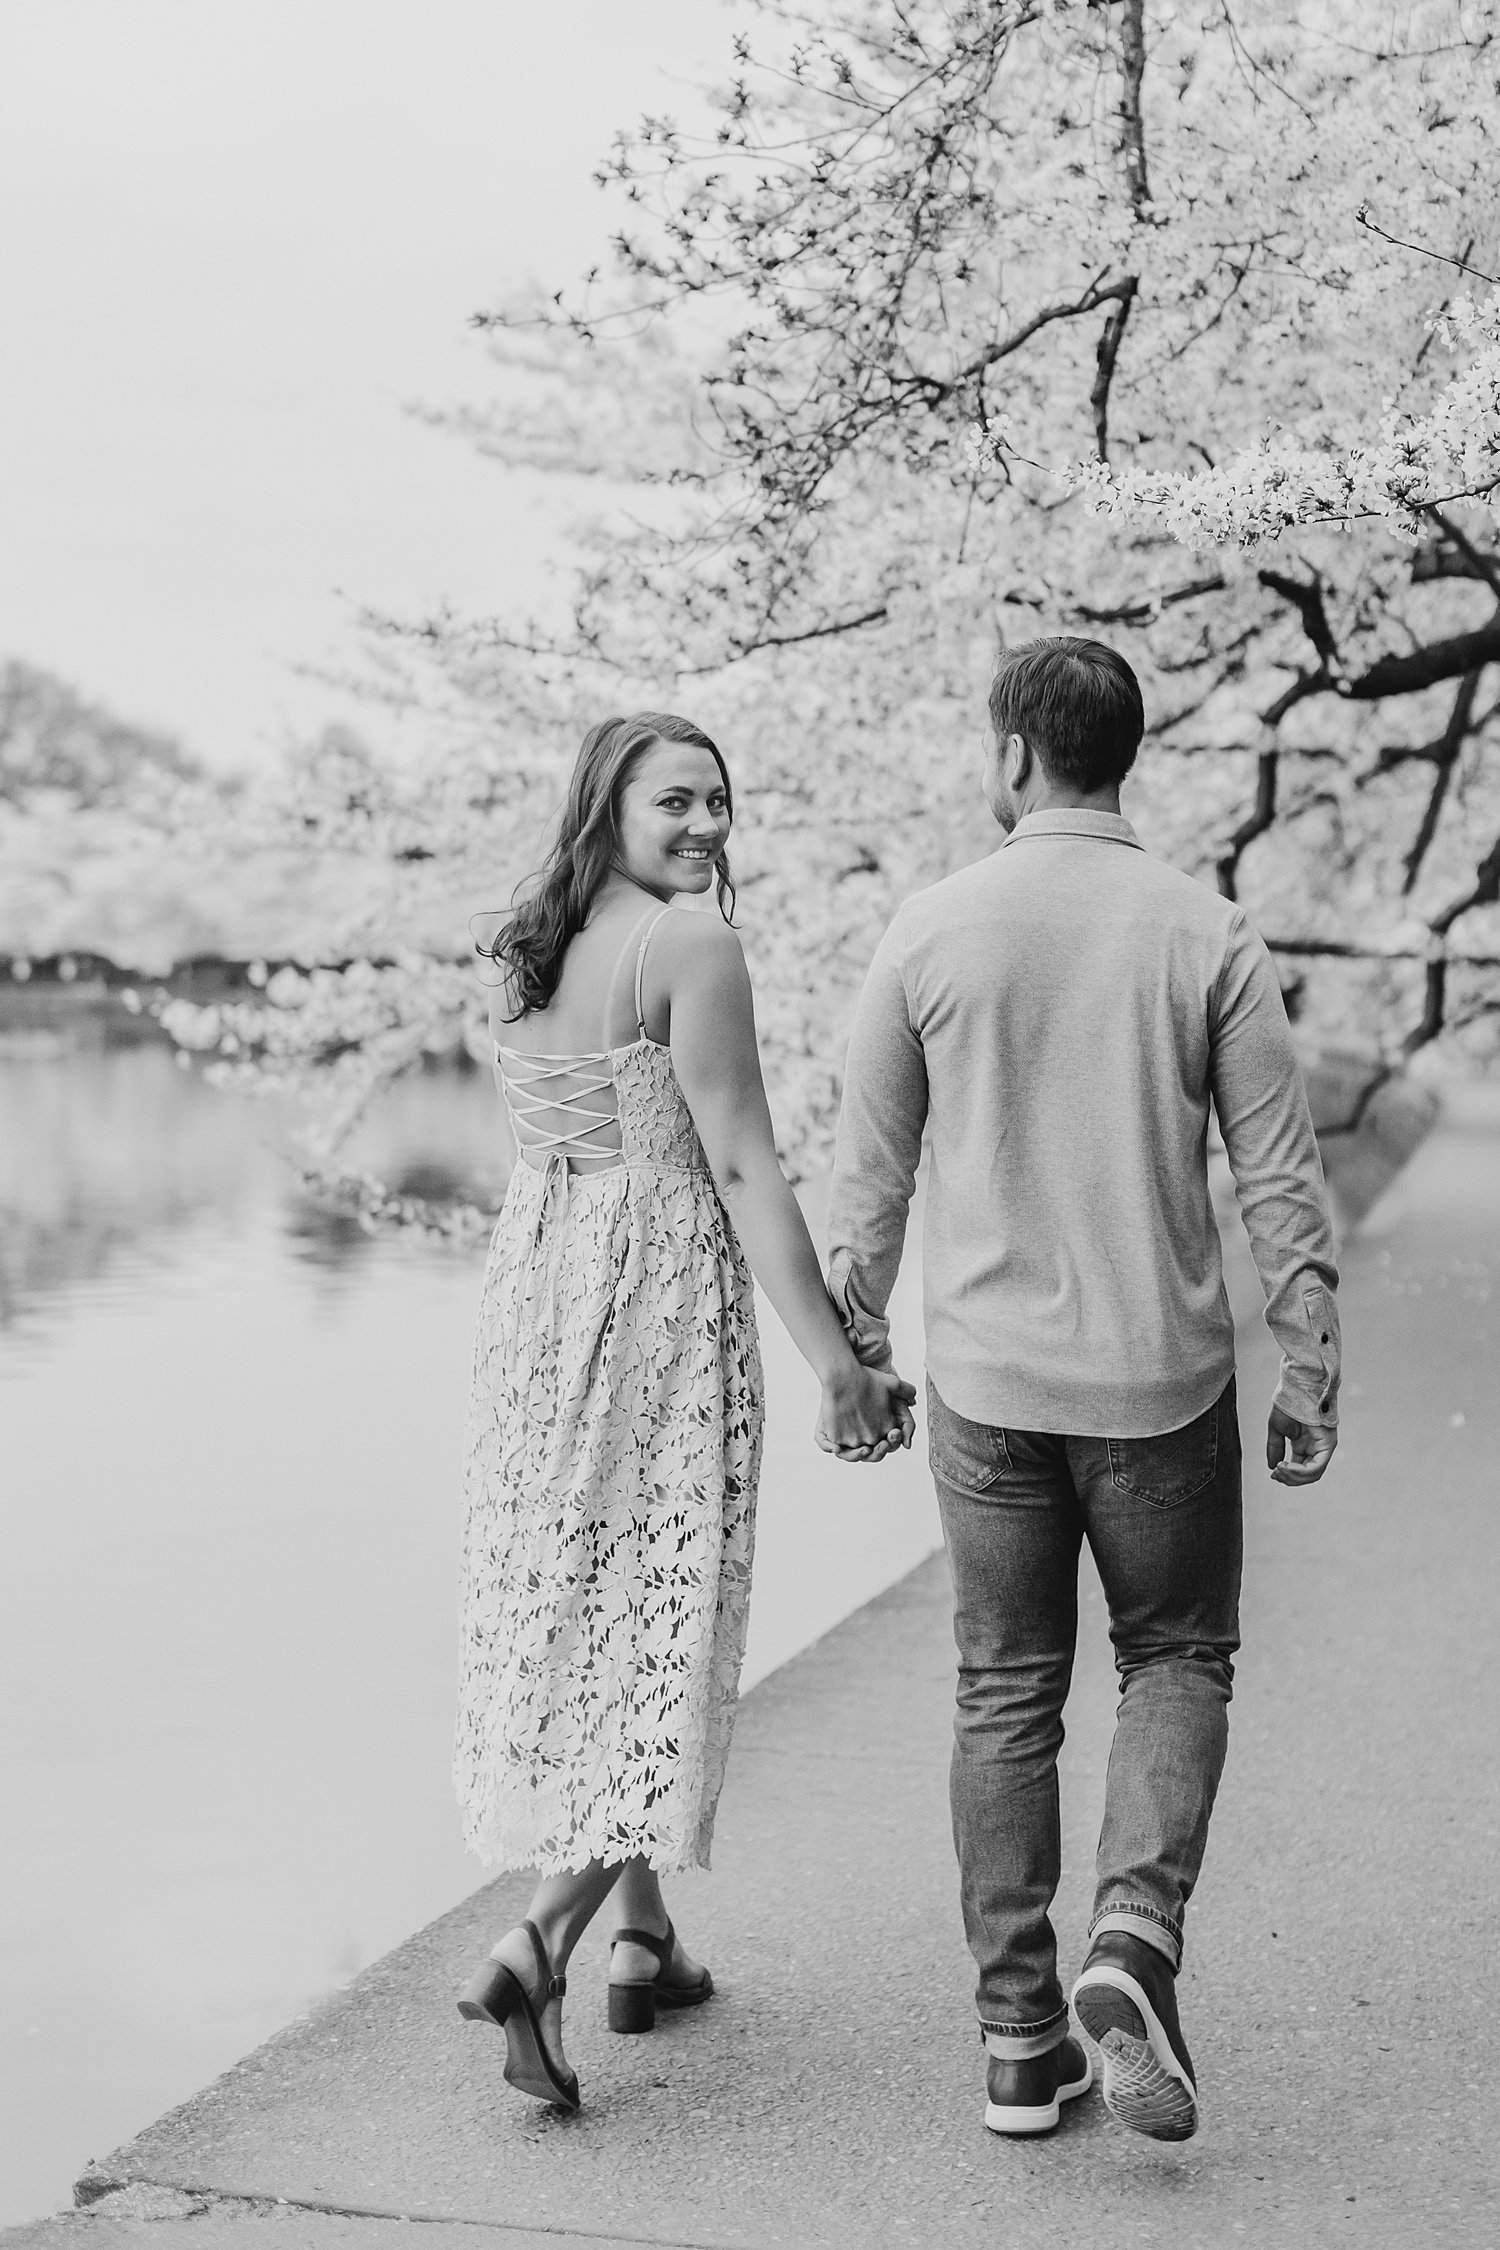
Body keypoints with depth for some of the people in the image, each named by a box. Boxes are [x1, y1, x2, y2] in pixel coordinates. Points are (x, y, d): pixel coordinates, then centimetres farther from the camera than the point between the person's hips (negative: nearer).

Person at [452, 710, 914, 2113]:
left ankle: (642, 1941, 28)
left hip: (531, 1288, 8)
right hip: (661, 1300, -8)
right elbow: (741, 1170, -17)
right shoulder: (691, 948, -13)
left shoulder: (520, 950, 9)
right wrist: (836, 1363, -15)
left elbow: (542, 1149, 12)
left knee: (573, 1612, 15)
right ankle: (535, 1947, -11)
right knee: (665, 1628, 0)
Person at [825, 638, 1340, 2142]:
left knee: (1007, 1697, 12)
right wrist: (1310, 1379, 4)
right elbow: (1282, 1180, -5)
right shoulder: (1208, 937, -5)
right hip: (1161, 1377, -1)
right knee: (1177, 1658, 18)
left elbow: (868, 1173, 2)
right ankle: (1135, 1938, -4)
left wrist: (853, 1360, 13)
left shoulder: (930, 933, -4)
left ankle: (1020, 2039, 15)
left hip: (986, 1379, 1)